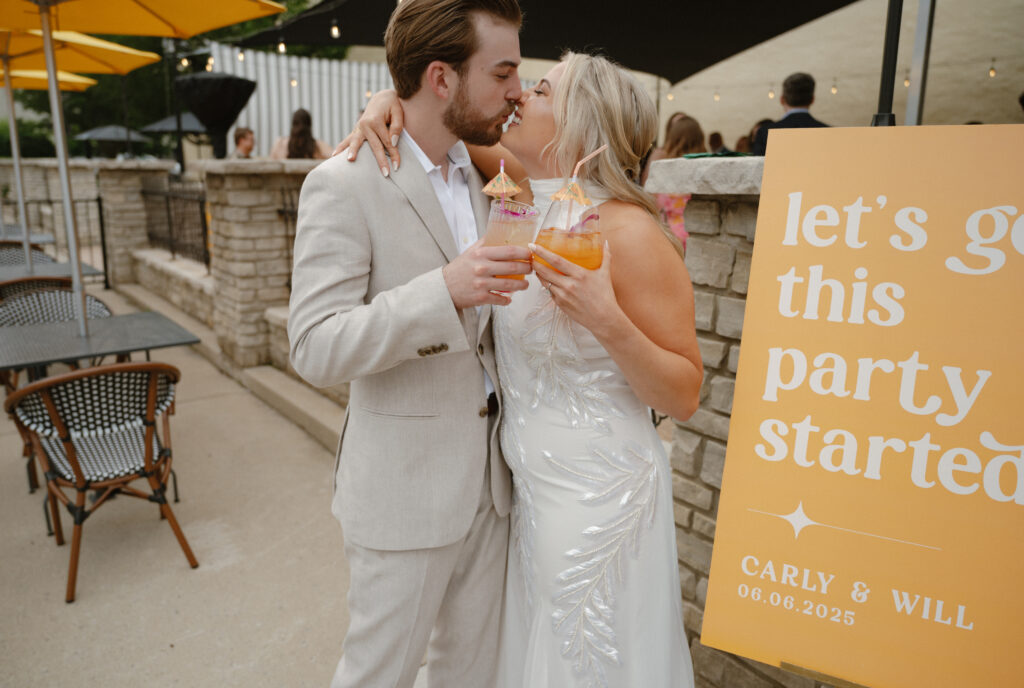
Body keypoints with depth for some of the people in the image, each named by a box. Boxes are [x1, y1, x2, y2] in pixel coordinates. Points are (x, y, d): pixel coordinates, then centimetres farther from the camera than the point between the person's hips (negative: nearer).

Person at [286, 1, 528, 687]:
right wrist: (444, 291, -34)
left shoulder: (475, 178, 9)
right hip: (405, 491, -6)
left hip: (489, 476, 7)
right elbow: (316, 349, -23)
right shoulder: (344, 185, -15)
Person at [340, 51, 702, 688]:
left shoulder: (629, 233, -21)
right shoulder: (529, 200, -2)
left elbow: (685, 395, -17)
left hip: (597, 497, -6)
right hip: (529, 485, 7)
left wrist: (607, 321, -31)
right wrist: (394, 100, -9)